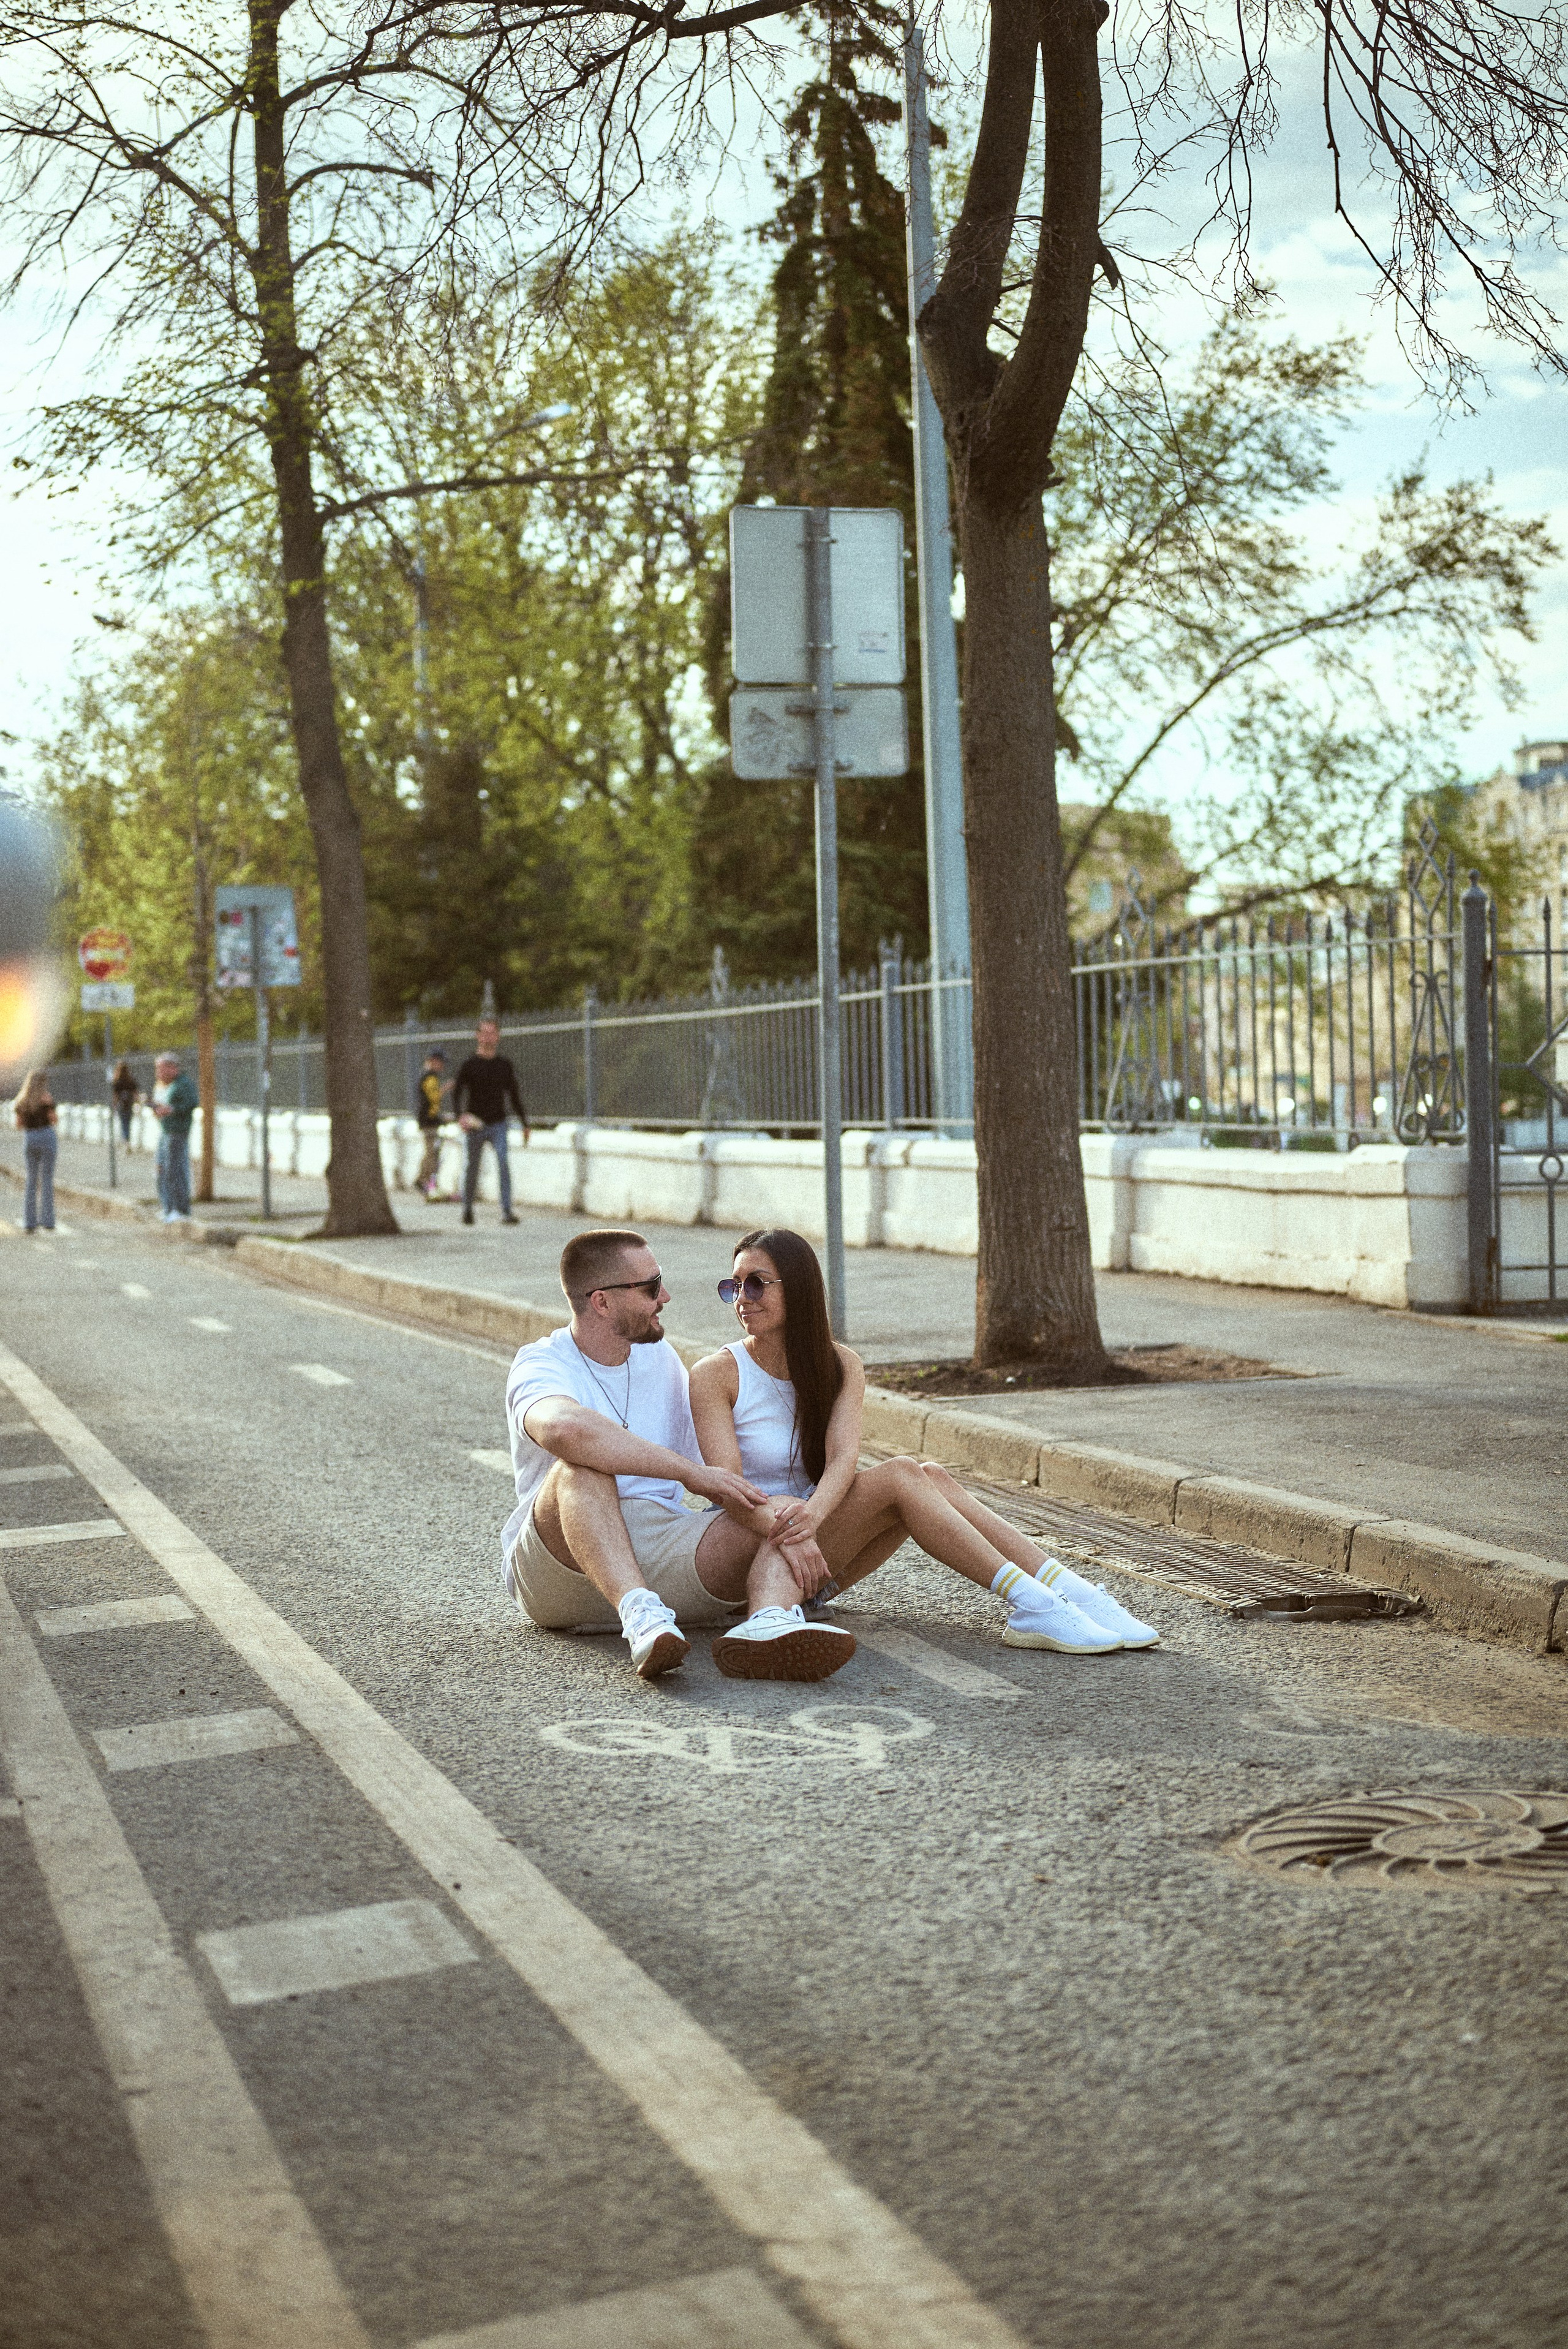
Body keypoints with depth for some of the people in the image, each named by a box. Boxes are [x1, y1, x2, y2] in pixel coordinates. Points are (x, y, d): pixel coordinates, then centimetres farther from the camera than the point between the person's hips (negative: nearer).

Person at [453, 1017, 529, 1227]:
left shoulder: (504, 1065, 10)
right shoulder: (470, 1064, 0)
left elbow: (514, 1096, 17)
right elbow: (457, 1093, -5)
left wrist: (525, 1123, 15)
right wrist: (461, 1115, -24)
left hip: (498, 1124, 1)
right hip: (476, 1125, -1)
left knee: (503, 1163, -16)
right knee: (472, 1168, 6)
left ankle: (506, 1211, -19)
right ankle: (468, 1208, 25)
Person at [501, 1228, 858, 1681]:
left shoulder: (659, 1356, 16)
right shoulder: (542, 1366, -7)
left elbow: (721, 1477, 13)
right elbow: (564, 1428, -34)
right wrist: (690, 1472, -33)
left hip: (665, 1549, 5)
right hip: (562, 1560, -5)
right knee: (581, 1468, -33)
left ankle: (772, 1626, -50)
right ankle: (642, 1618, -50)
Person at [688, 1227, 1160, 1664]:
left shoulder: (839, 1366, 4)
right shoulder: (715, 1375, -7)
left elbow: (844, 1457, -13)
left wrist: (812, 1512, -36)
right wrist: (786, 1531, -39)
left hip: (821, 1541, 5)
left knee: (932, 1476, -22)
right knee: (901, 1475, -26)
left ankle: (1072, 1593, -29)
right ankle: (1030, 1606, -32)